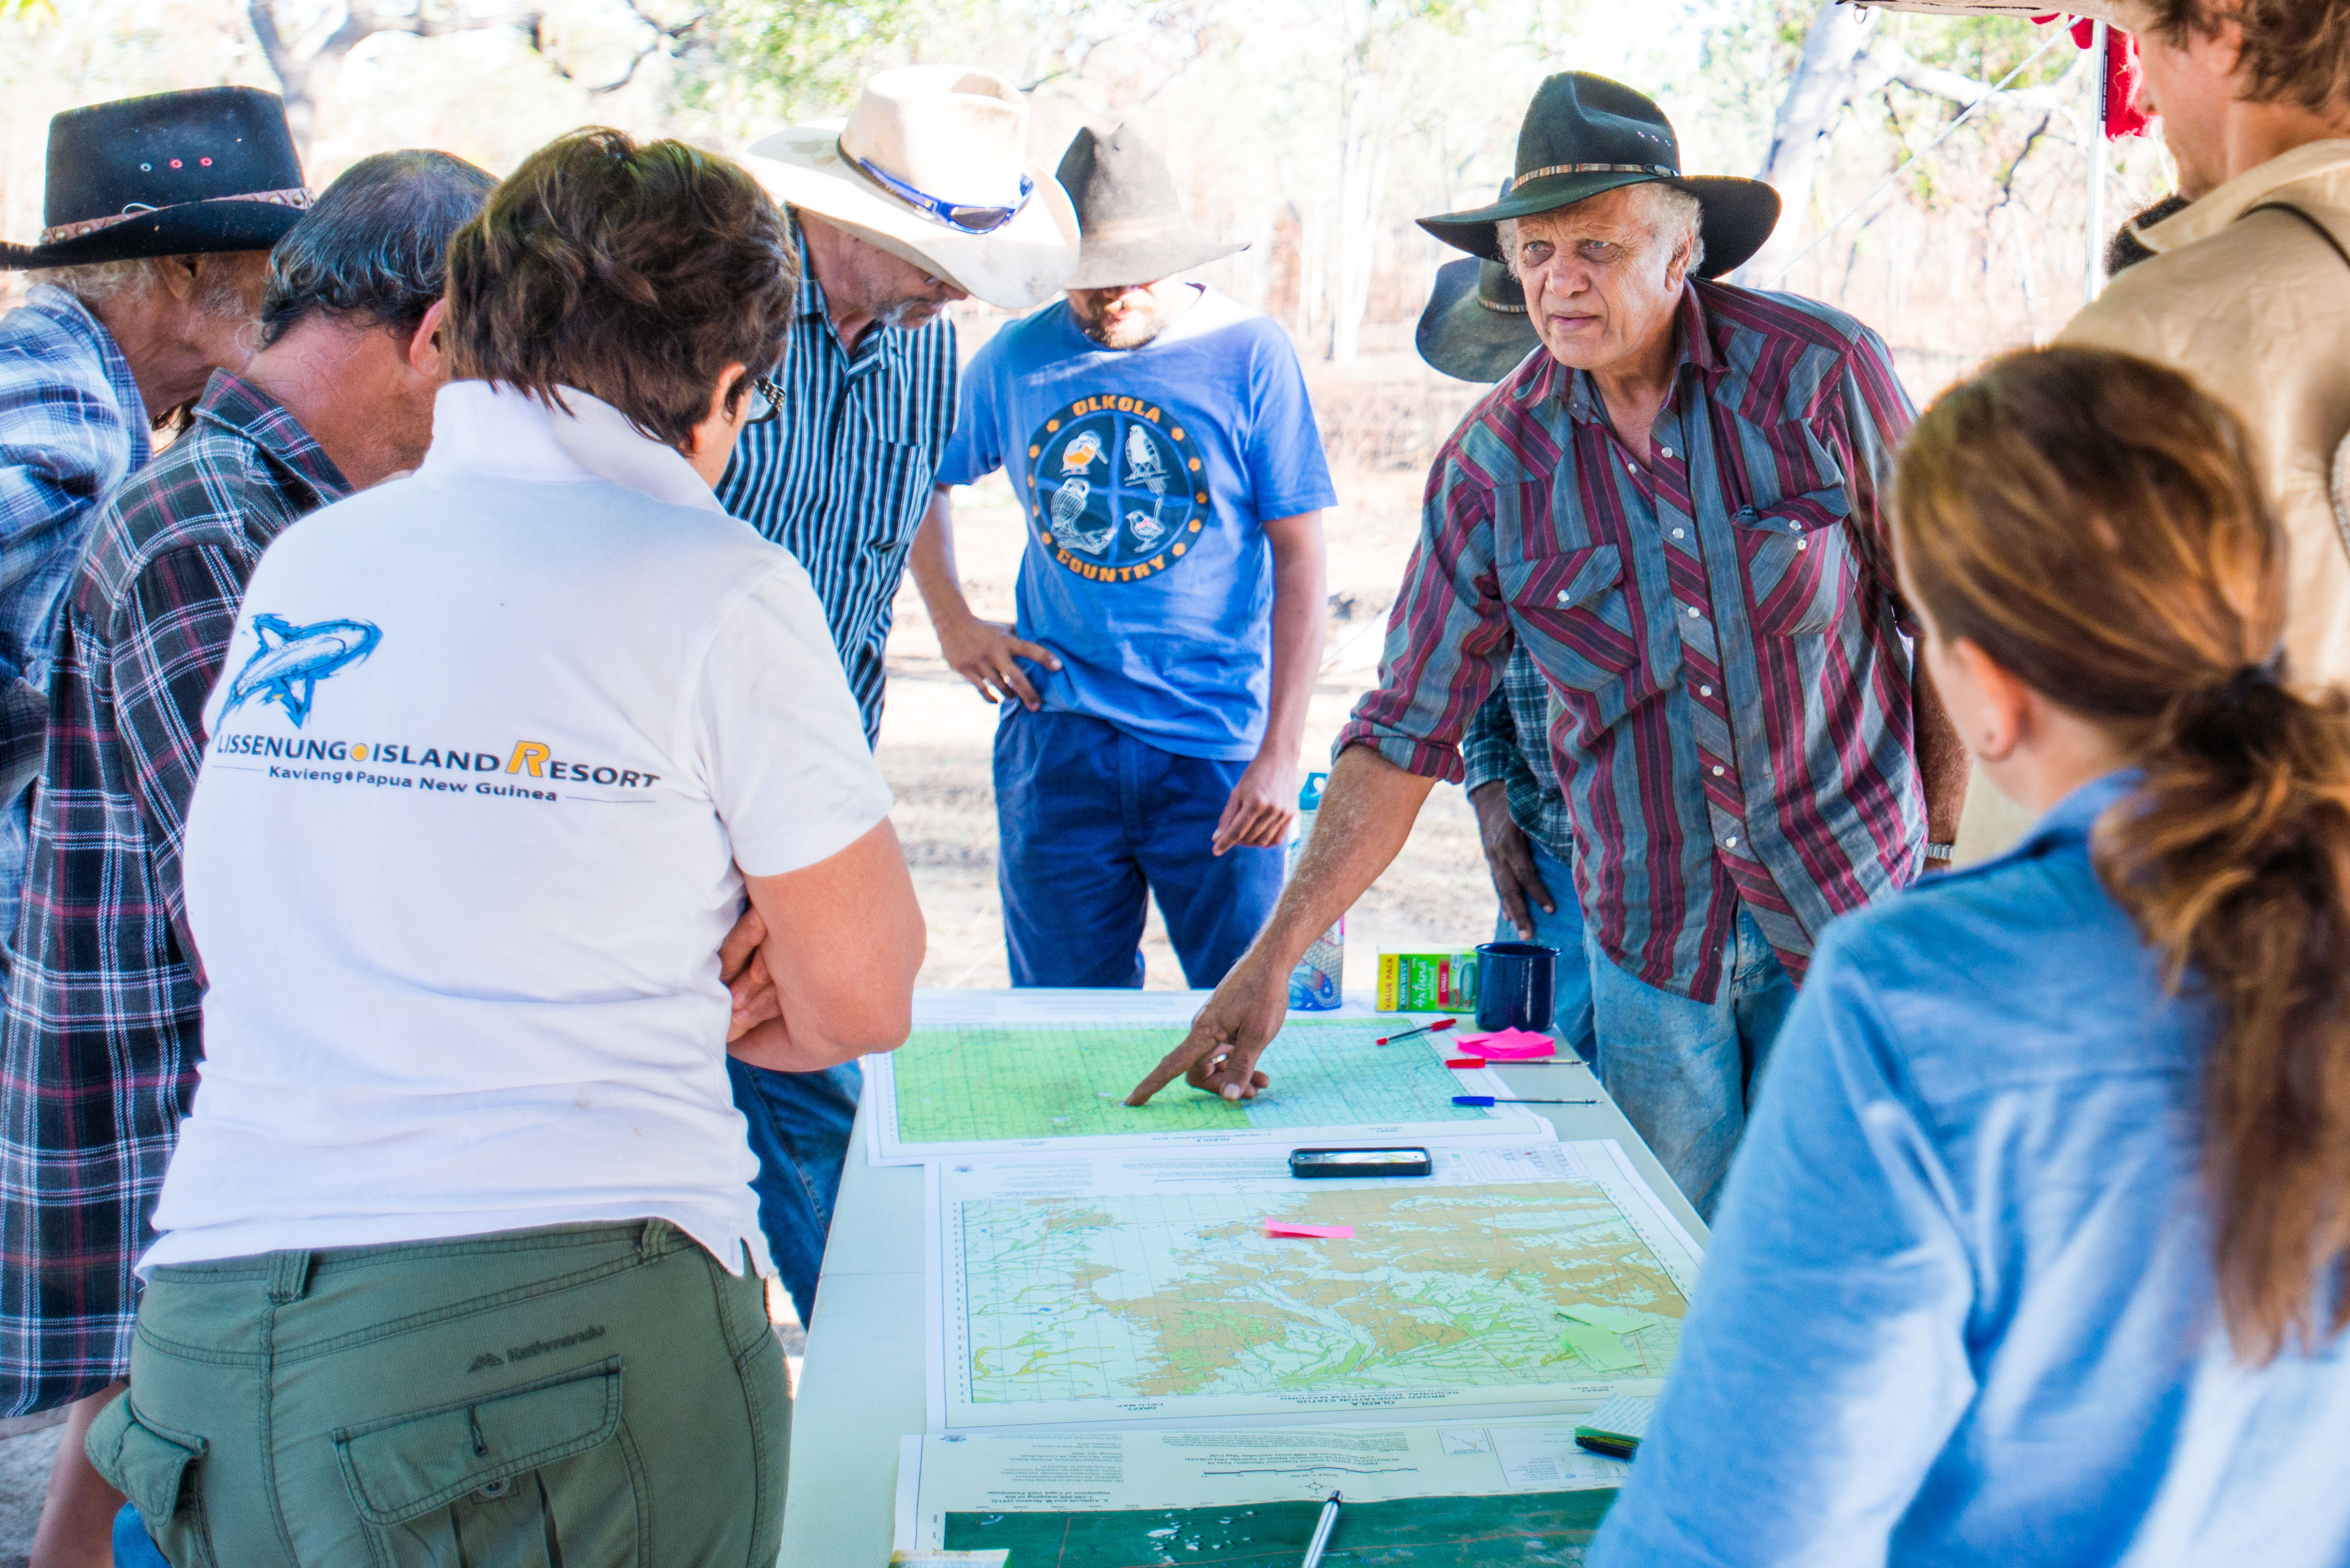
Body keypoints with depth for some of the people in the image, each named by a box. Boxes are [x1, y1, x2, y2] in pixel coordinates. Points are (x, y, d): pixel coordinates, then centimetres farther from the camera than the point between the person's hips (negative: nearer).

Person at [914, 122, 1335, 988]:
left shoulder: (1248, 354, -3)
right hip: (1058, 742, 3)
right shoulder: (1018, 359, 5)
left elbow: (1299, 558, -4)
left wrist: (1281, 753, -10)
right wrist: (951, 620, 10)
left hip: (1216, 751, -2)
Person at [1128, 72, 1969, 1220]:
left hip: (1849, 910, -1)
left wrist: (1945, 850, -1)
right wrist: (1271, 958, -10)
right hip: (1652, 943, 2)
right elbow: (1404, 733, -4)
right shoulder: (1494, 462, -5)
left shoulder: (1818, 371, -10)